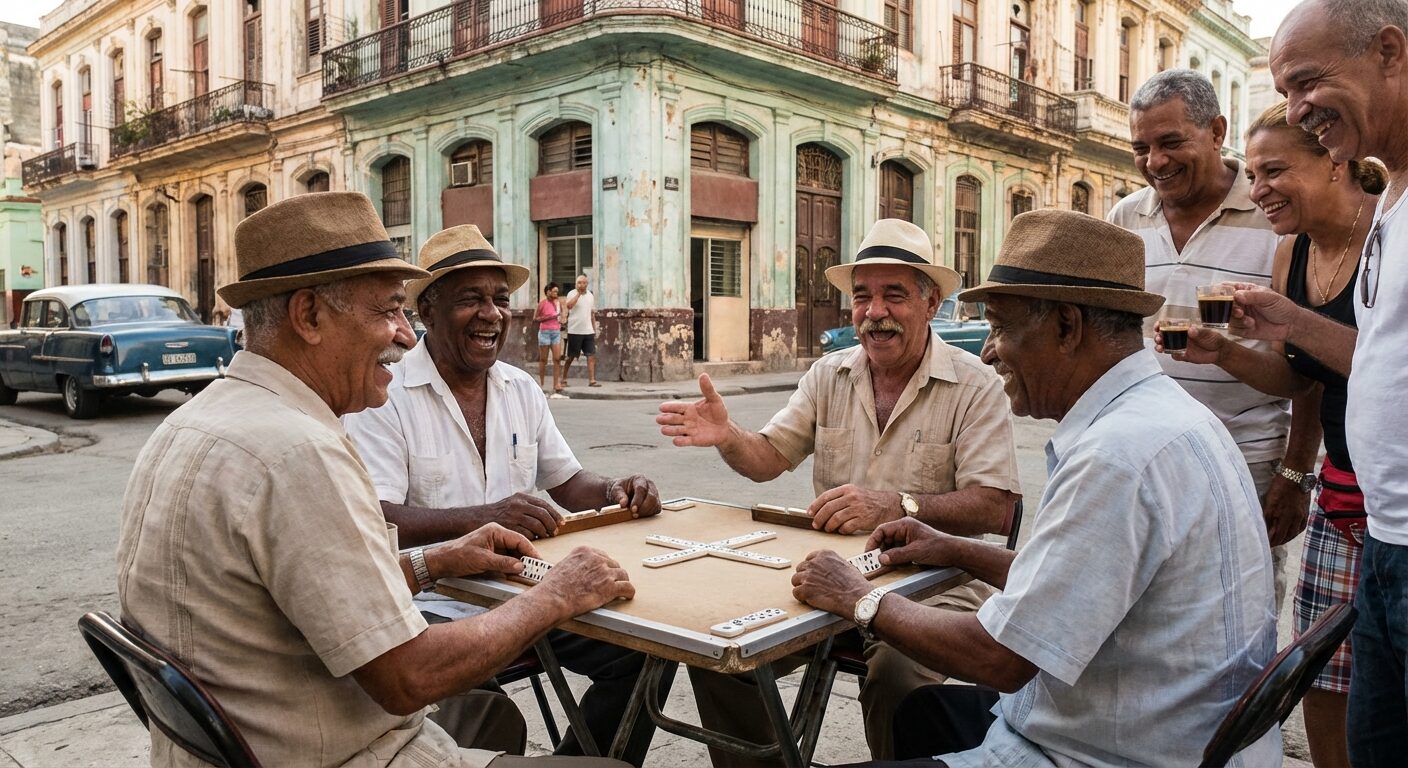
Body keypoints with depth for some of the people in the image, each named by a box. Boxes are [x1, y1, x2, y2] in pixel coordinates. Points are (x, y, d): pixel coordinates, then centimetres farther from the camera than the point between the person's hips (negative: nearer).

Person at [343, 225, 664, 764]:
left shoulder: (522, 389, 12)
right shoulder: (385, 397, -8)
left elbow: (567, 482, 18)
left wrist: (614, 492, -5)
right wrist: (480, 517, -34)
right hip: (436, 604, -6)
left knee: (645, 650, -10)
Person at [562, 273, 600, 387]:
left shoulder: (591, 295, 11)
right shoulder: (572, 293, -6)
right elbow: (569, 305, -26)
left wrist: (594, 330, 17)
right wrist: (578, 293, -21)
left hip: (588, 331, 4)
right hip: (575, 331, -4)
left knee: (591, 356, -5)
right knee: (571, 357, 5)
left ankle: (592, 380, -4)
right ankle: (564, 380, 17)